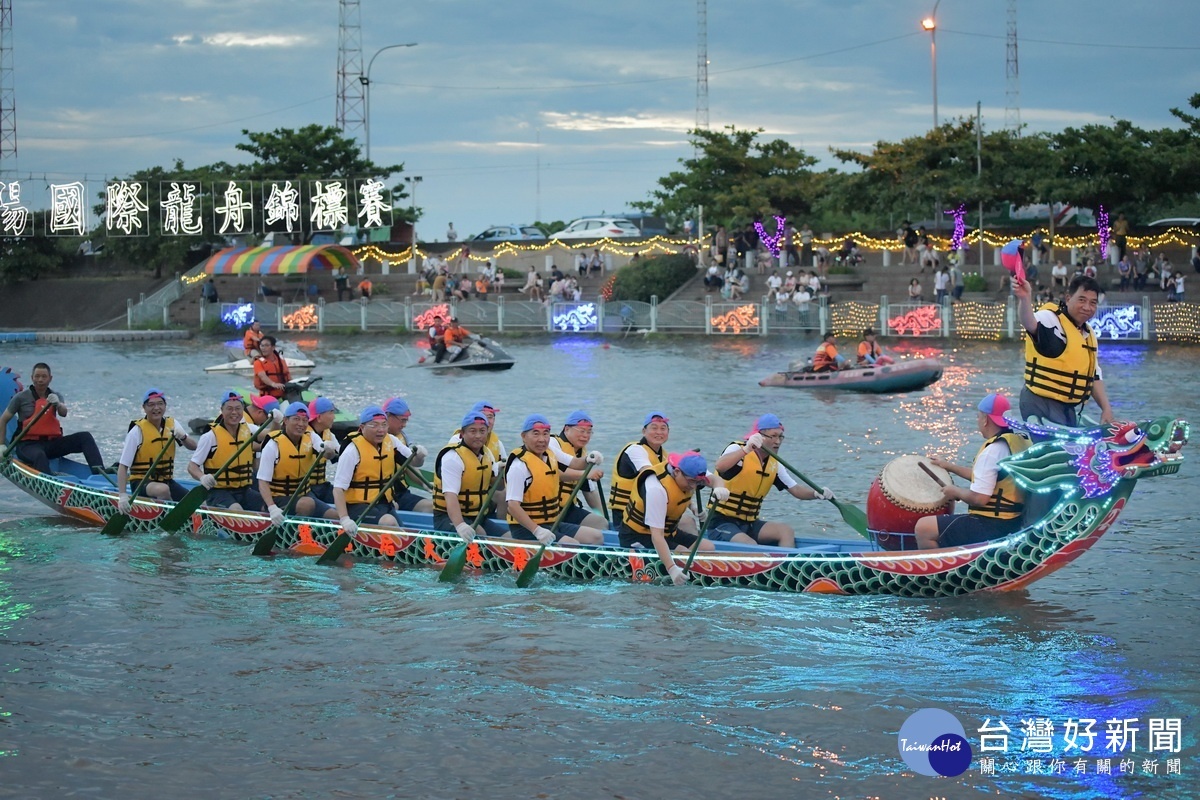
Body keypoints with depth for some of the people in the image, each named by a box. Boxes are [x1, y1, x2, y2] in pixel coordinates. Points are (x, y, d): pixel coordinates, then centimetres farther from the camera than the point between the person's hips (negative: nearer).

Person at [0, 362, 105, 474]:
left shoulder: (56, 396, 12)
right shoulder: (21, 397, 3)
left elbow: (64, 413, -10)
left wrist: (58, 404, -34)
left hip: (51, 443, 4)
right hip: (28, 445, -4)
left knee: (85, 437, -16)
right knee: (40, 456, -40)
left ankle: (99, 472, -32)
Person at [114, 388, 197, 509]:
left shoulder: (172, 424, 6)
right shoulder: (138, 431, -10)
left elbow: (193, 447, -1)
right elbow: (123, 466, -15)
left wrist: (183, 437, -23)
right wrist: (122, 496, -25)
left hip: (167, 481, 5)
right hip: (142, 483, -5)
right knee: (163, 490, -36)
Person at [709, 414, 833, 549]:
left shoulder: (774, 464, 10)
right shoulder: (738, 449, -12)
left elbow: (795, 489, 9)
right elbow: (719, 467, -34)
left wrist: (817, 494, -11)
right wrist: (746, 450, -47)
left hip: (750, 524, 7)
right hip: (721, 523, -7)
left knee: (786, 531, -15)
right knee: (749, 545, -33)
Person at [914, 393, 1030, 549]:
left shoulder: (992, 451, -21)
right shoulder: (1018, 441, 7)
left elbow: (979, 498, -25)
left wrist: (955, 491, -5)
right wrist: (949, 467, 28)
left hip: (991, 527, -10)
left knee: (923, 528, -6)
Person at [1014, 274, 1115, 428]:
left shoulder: (1089, 334, 15)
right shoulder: (1052, 319, -13)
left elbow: (1095, 376, 22)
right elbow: (1030, 324, -37)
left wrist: (1106, 408, 11)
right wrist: (1024, 299, -58)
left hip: (1069, 409, 9)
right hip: (1042, 406, -9)